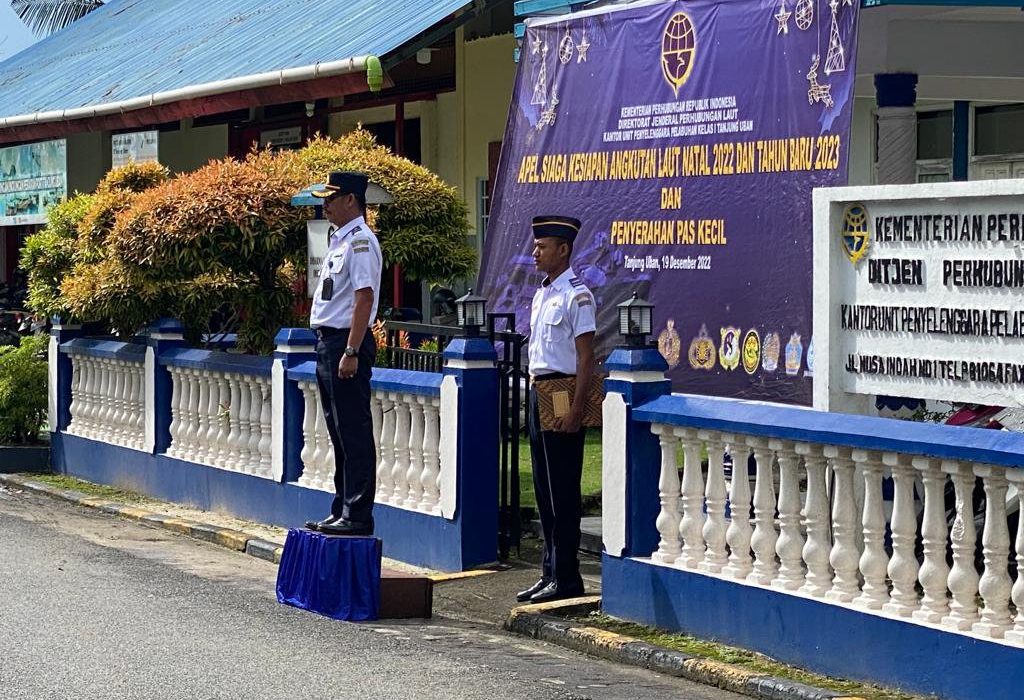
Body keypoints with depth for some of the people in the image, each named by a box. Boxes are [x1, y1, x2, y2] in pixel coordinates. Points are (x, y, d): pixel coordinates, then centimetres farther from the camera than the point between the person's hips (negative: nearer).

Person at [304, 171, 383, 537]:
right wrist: (329, 347, 18)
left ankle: (357, 515, -4)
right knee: (339, 432, 14)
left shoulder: (360, 240, -13)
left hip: (347, 342, -10)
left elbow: (364, 298, -20)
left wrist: (351, 352, -24)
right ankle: (342, 511, 21)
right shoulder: (338, 238, 18)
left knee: (354, 432, -6)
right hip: (328, 341, 10)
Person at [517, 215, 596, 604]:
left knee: (562, 493, -5)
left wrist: (575, 411, -20)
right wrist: (534, 391, 17)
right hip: (539, 393, 9)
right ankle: (550, 573, 20)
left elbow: (586, 358, -16)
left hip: (563, 399, -9)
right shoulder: (541, 294, 16)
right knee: (544, 489, 13)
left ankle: (566, 578, 1)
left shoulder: (576, 295, -12)